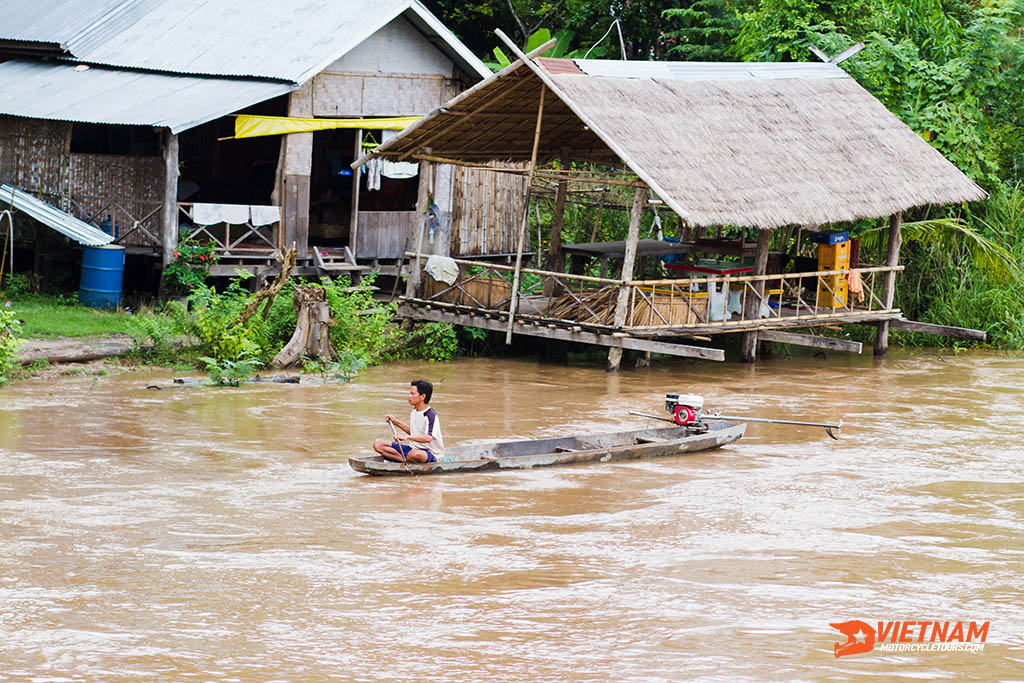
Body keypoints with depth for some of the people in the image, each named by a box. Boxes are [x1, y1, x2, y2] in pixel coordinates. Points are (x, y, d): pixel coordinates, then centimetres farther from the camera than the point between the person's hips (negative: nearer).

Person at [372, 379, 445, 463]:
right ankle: (405, 459, -20)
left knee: (415, 454, -46)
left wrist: (407, 437, -40)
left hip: (430, 453, -8)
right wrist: (397, 423, 18)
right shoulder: (414, 412, 10)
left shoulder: (431, 415, -18)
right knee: (377, 444, -4)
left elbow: (428, 438, -33)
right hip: (412, 448, 8)